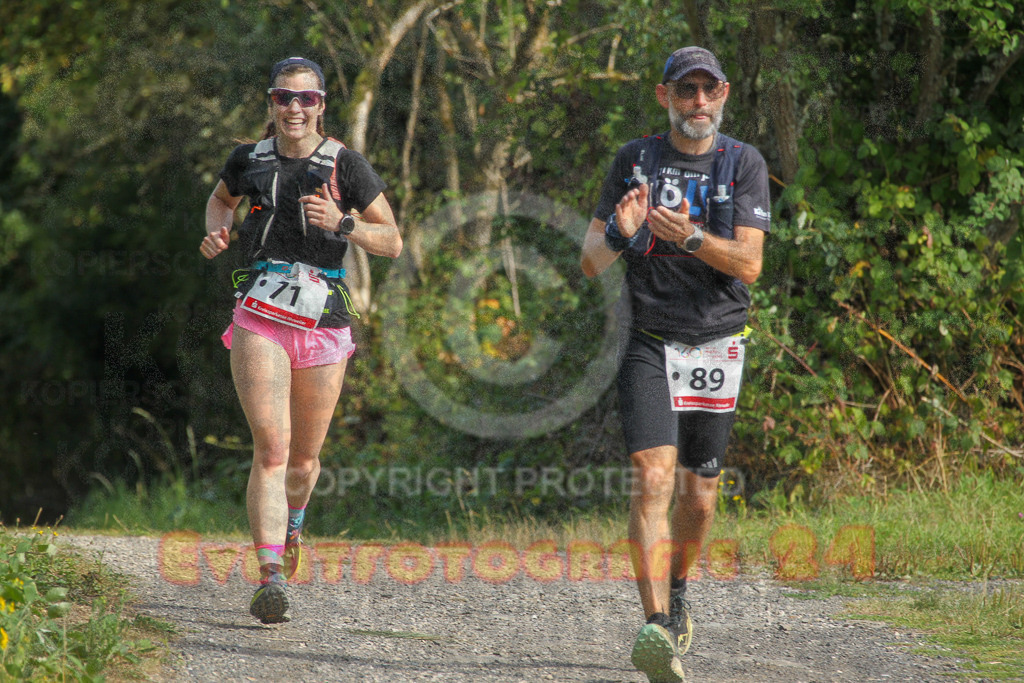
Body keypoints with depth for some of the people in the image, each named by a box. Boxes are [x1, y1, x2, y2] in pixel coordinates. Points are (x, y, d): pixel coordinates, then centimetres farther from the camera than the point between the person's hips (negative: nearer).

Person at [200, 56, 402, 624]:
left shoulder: (345, 166, -2)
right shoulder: (249, 160, 4)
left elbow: (392, 242, 0)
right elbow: (221, 198, 27)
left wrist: (342, 223, -17)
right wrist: (216, 230, 5)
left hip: (324, 324, 1)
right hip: (260, 322, -1)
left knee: (304, 456, 13)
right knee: (271, 449, -17)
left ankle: (291, 526, 47)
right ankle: (271, 578, -23)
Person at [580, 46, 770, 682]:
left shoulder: (744, 164, 1)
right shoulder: (635, 160, 4)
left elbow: (749, 265, -10)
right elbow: (591, 261, 3)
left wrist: (691, 236, -27)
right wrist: (621, 231, -19)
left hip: (717, 344, 1)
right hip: (649, 343, -1)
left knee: (699, 495, 10)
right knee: (653, 476, -19)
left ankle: (677, 594, 39)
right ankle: (658, 627, -30)